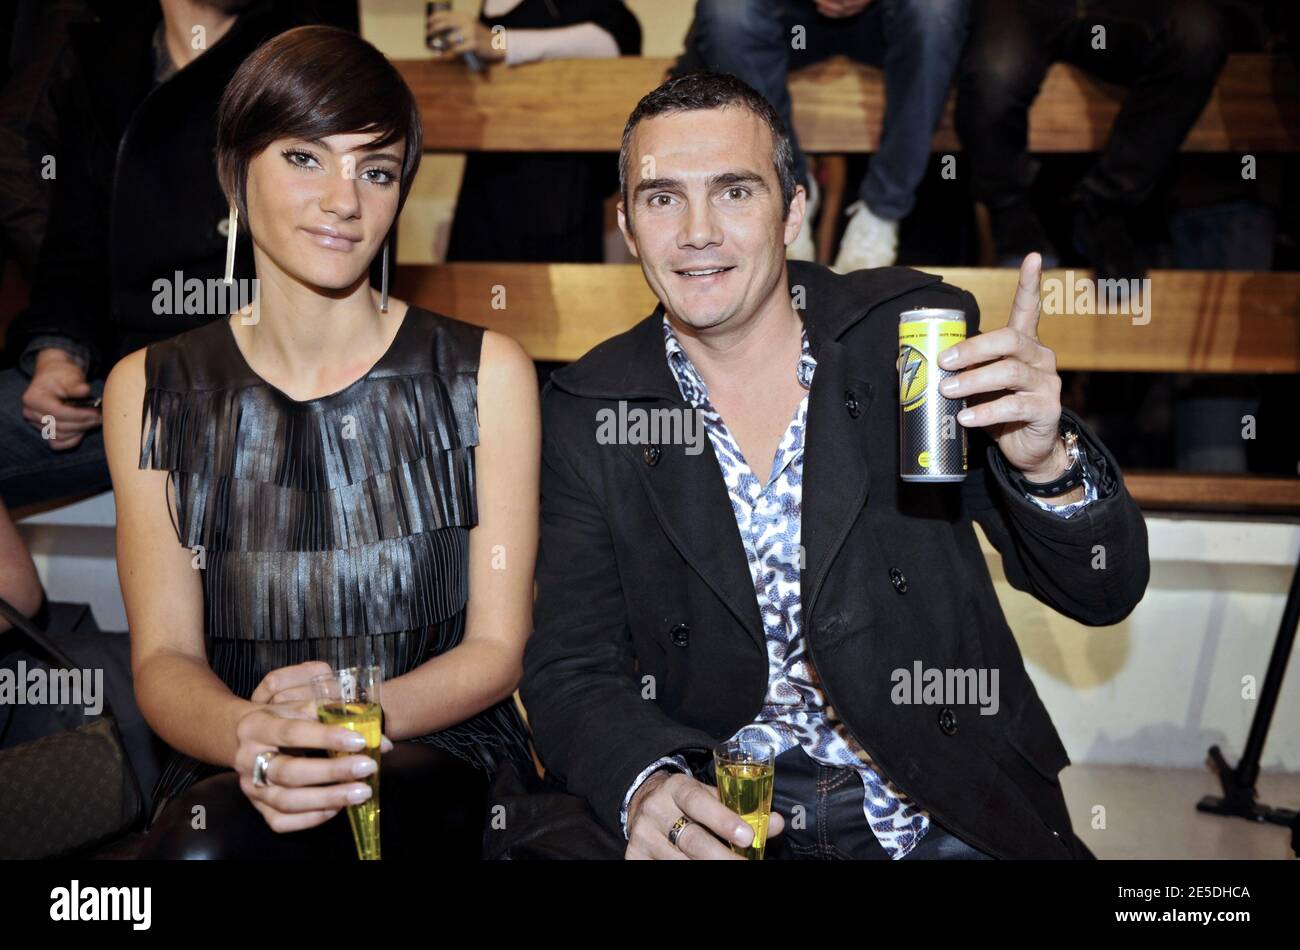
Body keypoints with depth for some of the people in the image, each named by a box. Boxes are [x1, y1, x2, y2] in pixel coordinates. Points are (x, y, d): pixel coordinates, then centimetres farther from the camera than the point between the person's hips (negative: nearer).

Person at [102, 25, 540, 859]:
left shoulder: (486, 372, 0)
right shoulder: (149, 390, 5)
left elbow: (496, 649, -2)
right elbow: (164, 656, -1)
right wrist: (246, 734, -24)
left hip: (440, 758, -2)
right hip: (230, 767, 3)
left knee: (219, 842, -31)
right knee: (197, 842, -31)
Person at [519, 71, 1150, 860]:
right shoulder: (587, 413, -2)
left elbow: (1103, 593, -3)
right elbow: (571, 668, -2)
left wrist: (1045, 460, -24)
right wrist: (645, 786, -23)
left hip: (946, 819, 1)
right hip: (715, 819, 0)